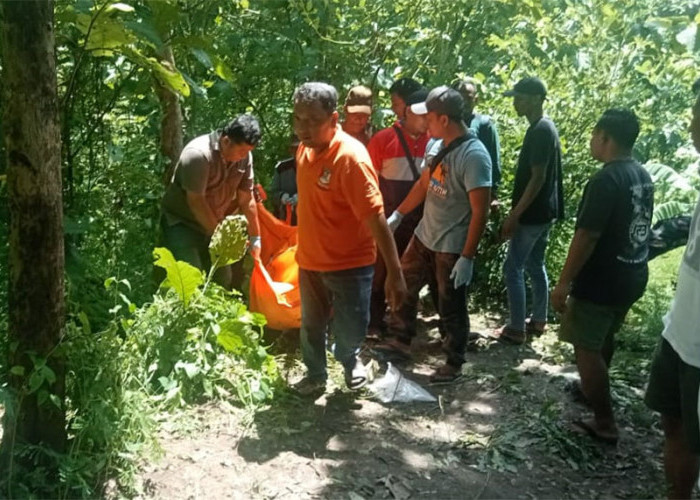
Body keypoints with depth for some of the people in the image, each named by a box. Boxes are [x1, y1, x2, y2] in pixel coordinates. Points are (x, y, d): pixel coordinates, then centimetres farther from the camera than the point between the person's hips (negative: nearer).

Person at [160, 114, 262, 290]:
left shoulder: (244, 156, -7)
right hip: (181, 223, -6)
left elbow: (246, 199, -1)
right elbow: (195, 201, -24)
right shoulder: (198, 154, -26)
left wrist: (255, 238, 0)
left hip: (213, 224, 7)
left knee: (223, 279, 7)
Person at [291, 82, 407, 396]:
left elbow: (376, 219, -26)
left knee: (351, 329, 7)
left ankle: (349, 360, 41)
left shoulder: (350, 157, -25)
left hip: (350, 263, -6)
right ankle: (315, 374, 42)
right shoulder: (305, 149, -3)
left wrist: (394, 272, -27)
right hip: (310, 259, 6)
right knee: (312, 325, 18)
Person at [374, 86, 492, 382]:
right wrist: (397, 215, 19)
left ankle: (454, 363, 27)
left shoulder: (474, 156, -23)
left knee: (451, 308, 7)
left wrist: (467, 257, -22)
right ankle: (399, 343, 37)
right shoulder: (436, 145, 2)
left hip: (452, 247, -8)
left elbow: (480, 212, -22)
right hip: (423, 236, 8)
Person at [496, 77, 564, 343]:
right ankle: (538, 321, 28)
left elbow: (537, 178, -23)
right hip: (543, 212, 10)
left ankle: (516, 329, 5)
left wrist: (514, 215, -21)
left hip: (532, 214, -10)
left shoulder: (540, 131, -20)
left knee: (513, 268, -2)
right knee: (535, 266, 17)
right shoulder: (545, 127, 11)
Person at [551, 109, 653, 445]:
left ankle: (605, 423, 8)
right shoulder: (643, 175, 7)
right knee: (604, 338, 26)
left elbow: (586, 237, -24)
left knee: (586, 347, 2)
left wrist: (563, 283, -18)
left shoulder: (606, 180, -22)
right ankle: (594, 390, 45)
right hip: (632, 276, 9)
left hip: (601, 281, -9)